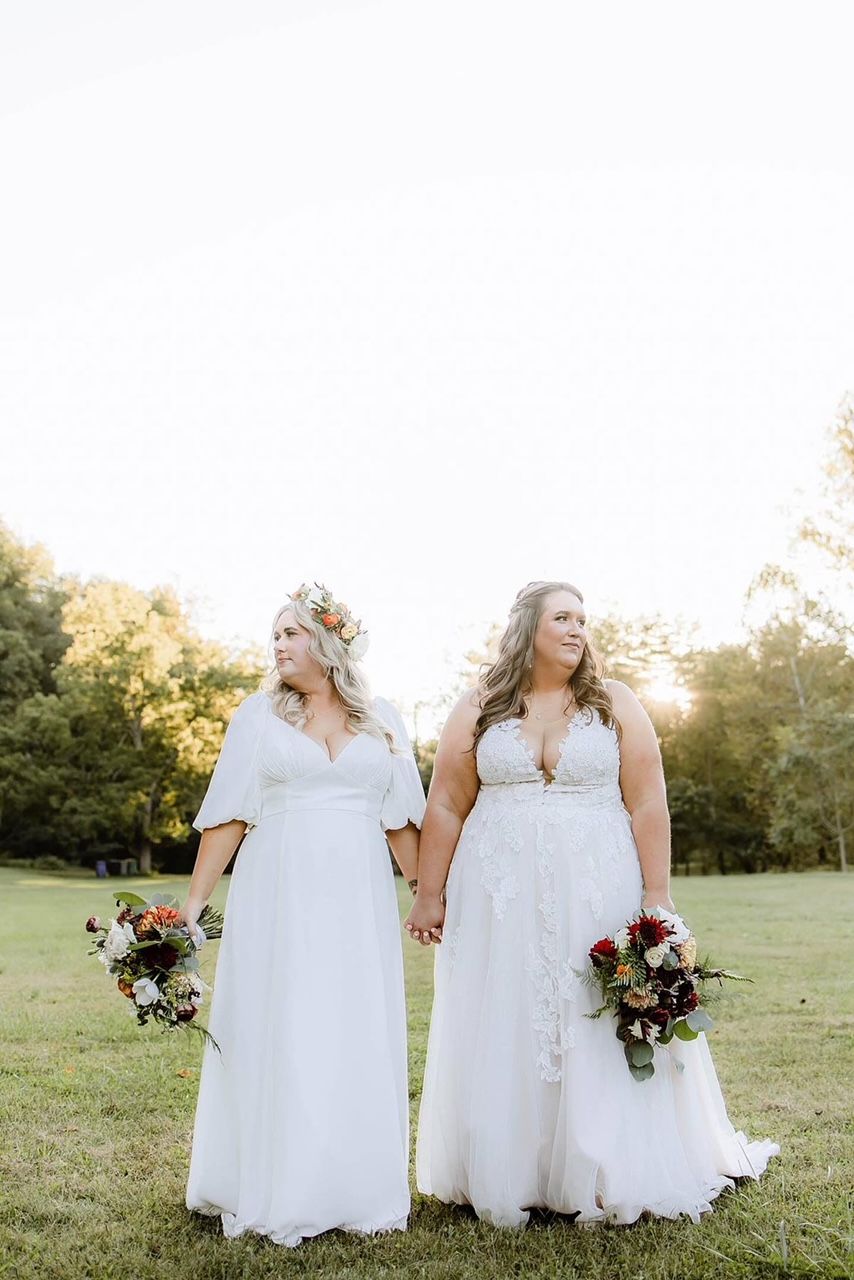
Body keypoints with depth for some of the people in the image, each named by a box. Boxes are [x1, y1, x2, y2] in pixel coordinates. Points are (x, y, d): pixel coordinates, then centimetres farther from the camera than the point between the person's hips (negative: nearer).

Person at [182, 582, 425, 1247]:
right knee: (275, 1036, 2)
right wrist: (194, 901, -4)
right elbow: (229, 817, 1)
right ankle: (275, 1195, 16)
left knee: (360, 1040, 5)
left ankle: (357, 1193, 19)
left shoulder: (383, 720, 8)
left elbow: (402, 821, 11)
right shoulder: (259, 715, 4)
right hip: (278, 896, -1)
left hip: (359, 900, 1)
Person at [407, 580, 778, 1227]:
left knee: (604, 1038, 3)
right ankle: (505, 1178, 18)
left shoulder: (616, 704, 3)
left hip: (599, 897, 0)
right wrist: (429, 896, 2)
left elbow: (649, 806, -1)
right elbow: (446, 808, 5)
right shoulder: (479, 711, 5)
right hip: (502, 900, 1)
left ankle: (609, 1180, 17)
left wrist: (657, 898, -7)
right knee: (503, 1039, 5)